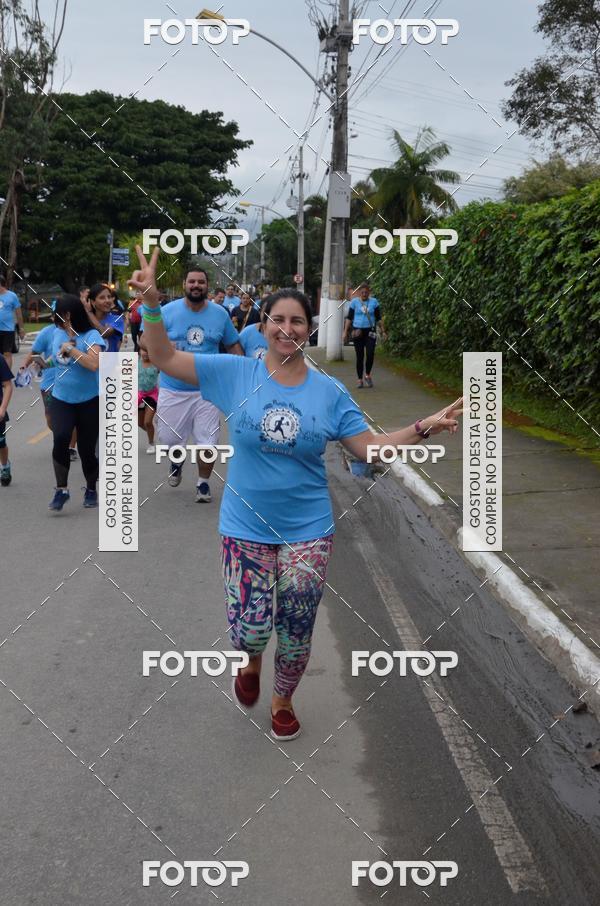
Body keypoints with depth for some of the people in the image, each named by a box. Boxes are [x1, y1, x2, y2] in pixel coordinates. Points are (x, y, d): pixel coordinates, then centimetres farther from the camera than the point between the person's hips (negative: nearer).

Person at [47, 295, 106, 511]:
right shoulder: (58, 335, 6)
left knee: (86, 448, 4)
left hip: (89, 401, -3)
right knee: (60, 438, -22)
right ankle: (61, 489, -12)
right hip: (61, 400, 3)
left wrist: (71, 349, -20)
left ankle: (91, 490, 28)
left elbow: (94, 364, -28)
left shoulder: (91, 335, -11)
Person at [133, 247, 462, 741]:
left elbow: (371, 446, -3)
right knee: (249, 631, -3)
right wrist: (152, 302, -23)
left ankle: (283, 699, 43)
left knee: (296, 633, 12)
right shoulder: (235, 372, -7)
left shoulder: (330, 391, -4)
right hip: (246, 526, -1)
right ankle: (253, 662, 37)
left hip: (308, 529, 1)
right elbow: (165, 358, -9)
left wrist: (424, 427, -15)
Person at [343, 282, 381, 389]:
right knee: (359, 356, 3)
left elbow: (378, 318, 9)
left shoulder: (374, 302, 5)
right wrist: (345, 332, -1)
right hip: (358, 331, 0)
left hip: (370, 331, 0)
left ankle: (367, 375, 9)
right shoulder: (354, 302, 3)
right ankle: (359, 379, 12)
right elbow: (349, 318, 5)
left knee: (370, 354, -14)